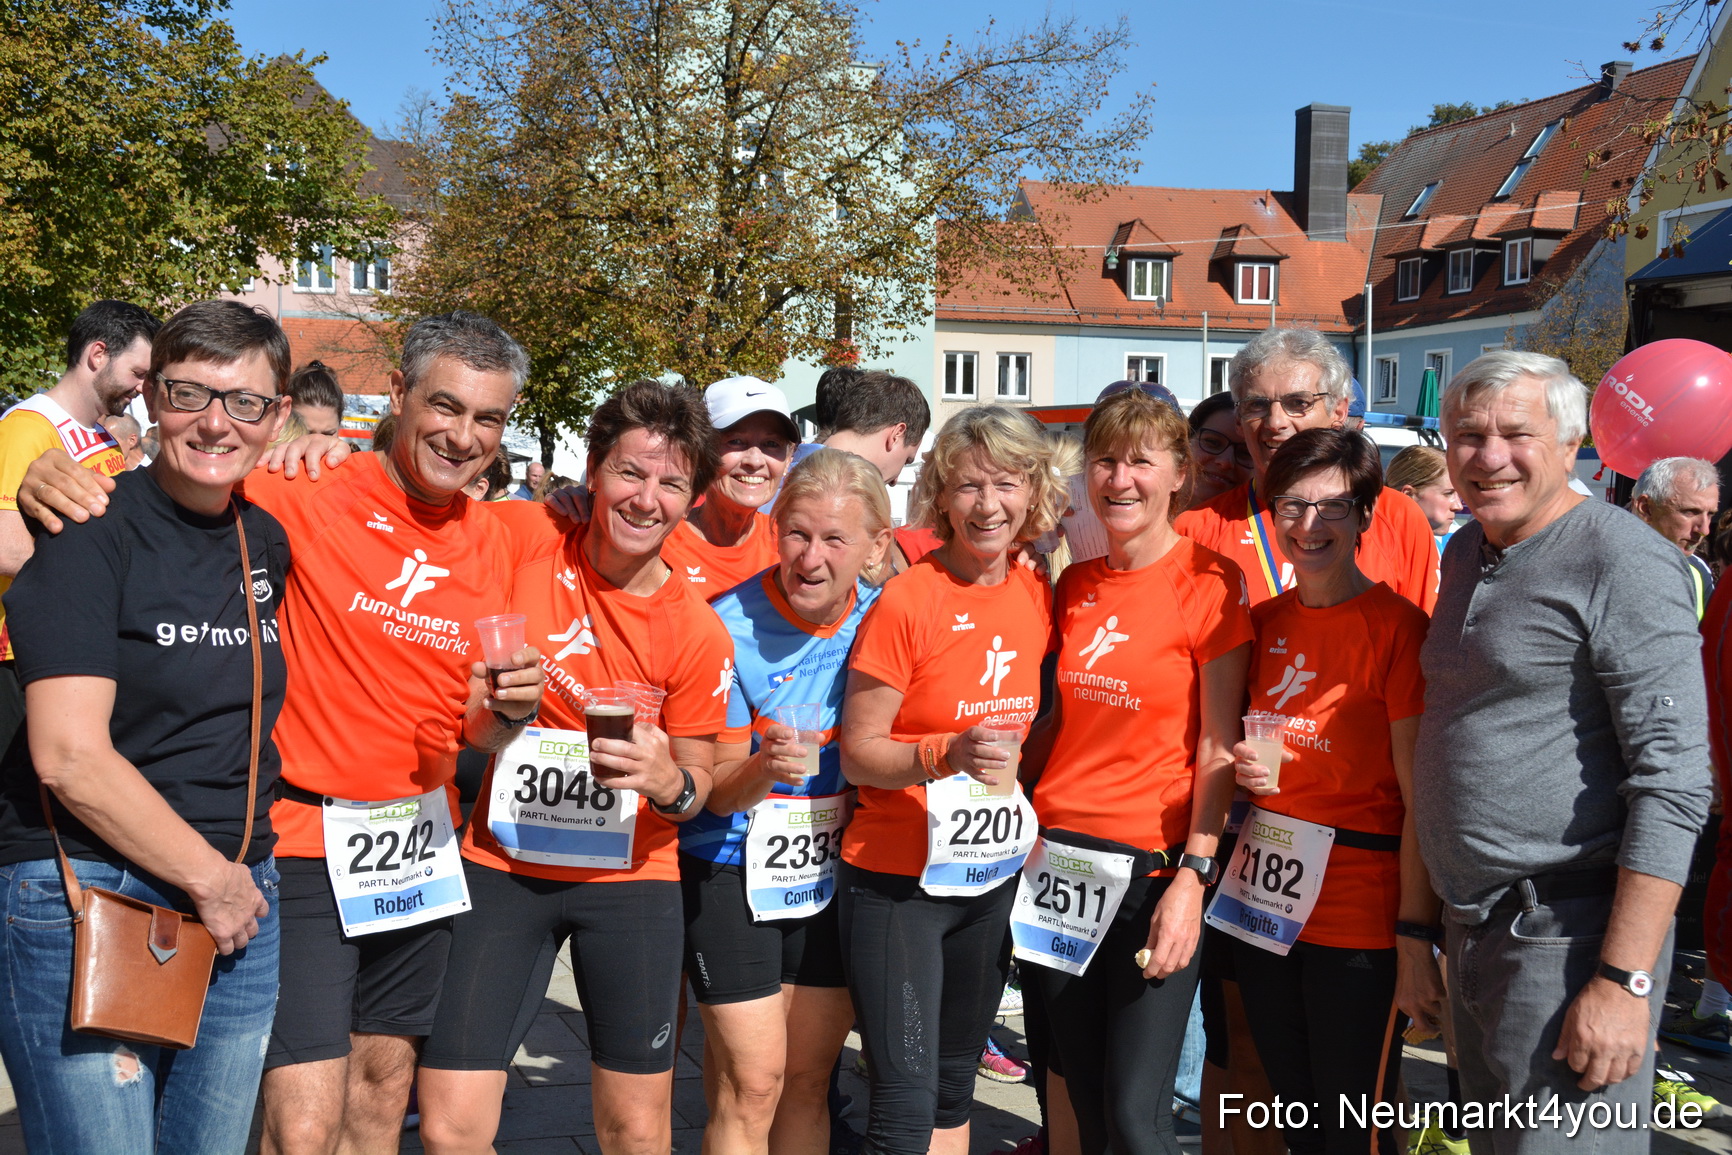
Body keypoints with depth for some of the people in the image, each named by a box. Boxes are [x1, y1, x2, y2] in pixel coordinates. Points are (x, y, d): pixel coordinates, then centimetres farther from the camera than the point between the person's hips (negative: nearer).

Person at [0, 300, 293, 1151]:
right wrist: (210, 877, -10)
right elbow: (68, 755, -17)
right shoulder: (92, 534, -10)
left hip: (238, 904, 6)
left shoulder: (266, 540, 8)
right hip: (85, 901, -6)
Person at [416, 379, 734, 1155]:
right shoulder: (519, 536, -9)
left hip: (628, 877, 0)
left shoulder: (697, 634, -9)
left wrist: (670, 784, -21)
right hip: (501, 865, 1)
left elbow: (696, 784, 1)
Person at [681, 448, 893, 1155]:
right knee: (752, 1085, -4)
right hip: (734, 870, -4)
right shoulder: (731, 625, -17)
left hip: (835, 871, 4)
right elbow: (716, 791, -14)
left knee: (809, 1079, 12)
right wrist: (763, 767, -34)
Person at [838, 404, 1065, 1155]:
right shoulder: (906, 601, -15)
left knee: (954, 1090, 16)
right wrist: (948, 753, -28)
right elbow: (856, 754, -13)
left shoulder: (1037, 598, 1)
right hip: (896, 879, -5)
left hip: (991, 877, 6)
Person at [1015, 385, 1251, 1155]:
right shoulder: (1074, 586, 9)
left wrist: (1193, 877, -15)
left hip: (1156, 863, -5)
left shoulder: (1209, 581, -7)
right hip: (1058, 856, 5)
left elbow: (1218, 745, -9)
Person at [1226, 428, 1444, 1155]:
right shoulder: (1263, 623, 7)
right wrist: (1242, 769, -3)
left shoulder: (1398, 626, -11)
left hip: (1360, 918, -6)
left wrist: (1416, 942, -18)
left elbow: (1420, 800, -13)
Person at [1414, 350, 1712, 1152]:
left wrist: (1623, 979, -23)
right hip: (1471, 929, 8)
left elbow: (1673, 779, -19)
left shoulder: (1623, 562, -14)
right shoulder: (1466, 552, 11)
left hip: (1567, 937, -8)